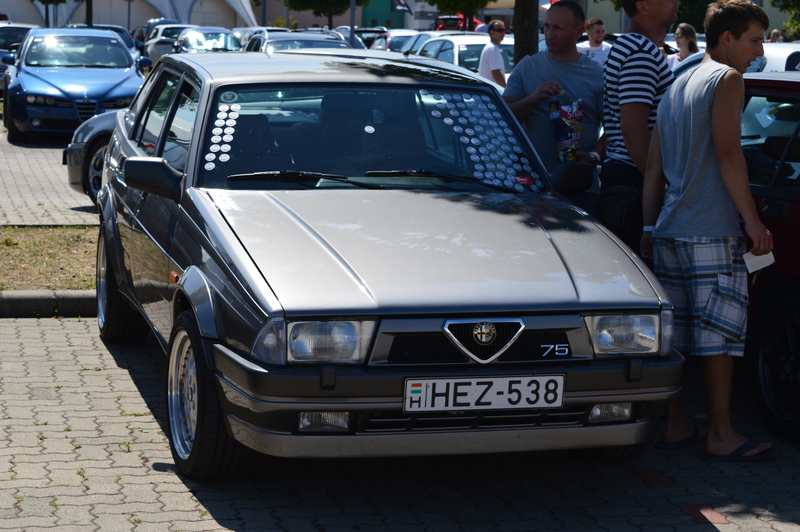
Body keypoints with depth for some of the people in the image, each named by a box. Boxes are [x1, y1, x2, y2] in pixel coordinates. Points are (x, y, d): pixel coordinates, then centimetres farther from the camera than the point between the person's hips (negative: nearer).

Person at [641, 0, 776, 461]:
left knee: (674, 332, 10)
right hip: (711, 232, -8)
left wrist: (651, 226, 22)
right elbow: (727, 154, -15)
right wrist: (753, 219, -14)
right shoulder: (727, 79, -6)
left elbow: (654, 168, 19)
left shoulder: (676, 86, 19)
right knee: (719, 333, -4)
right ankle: (720, 436, -2)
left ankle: (674, 425, 14)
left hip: (669, 230, 8)